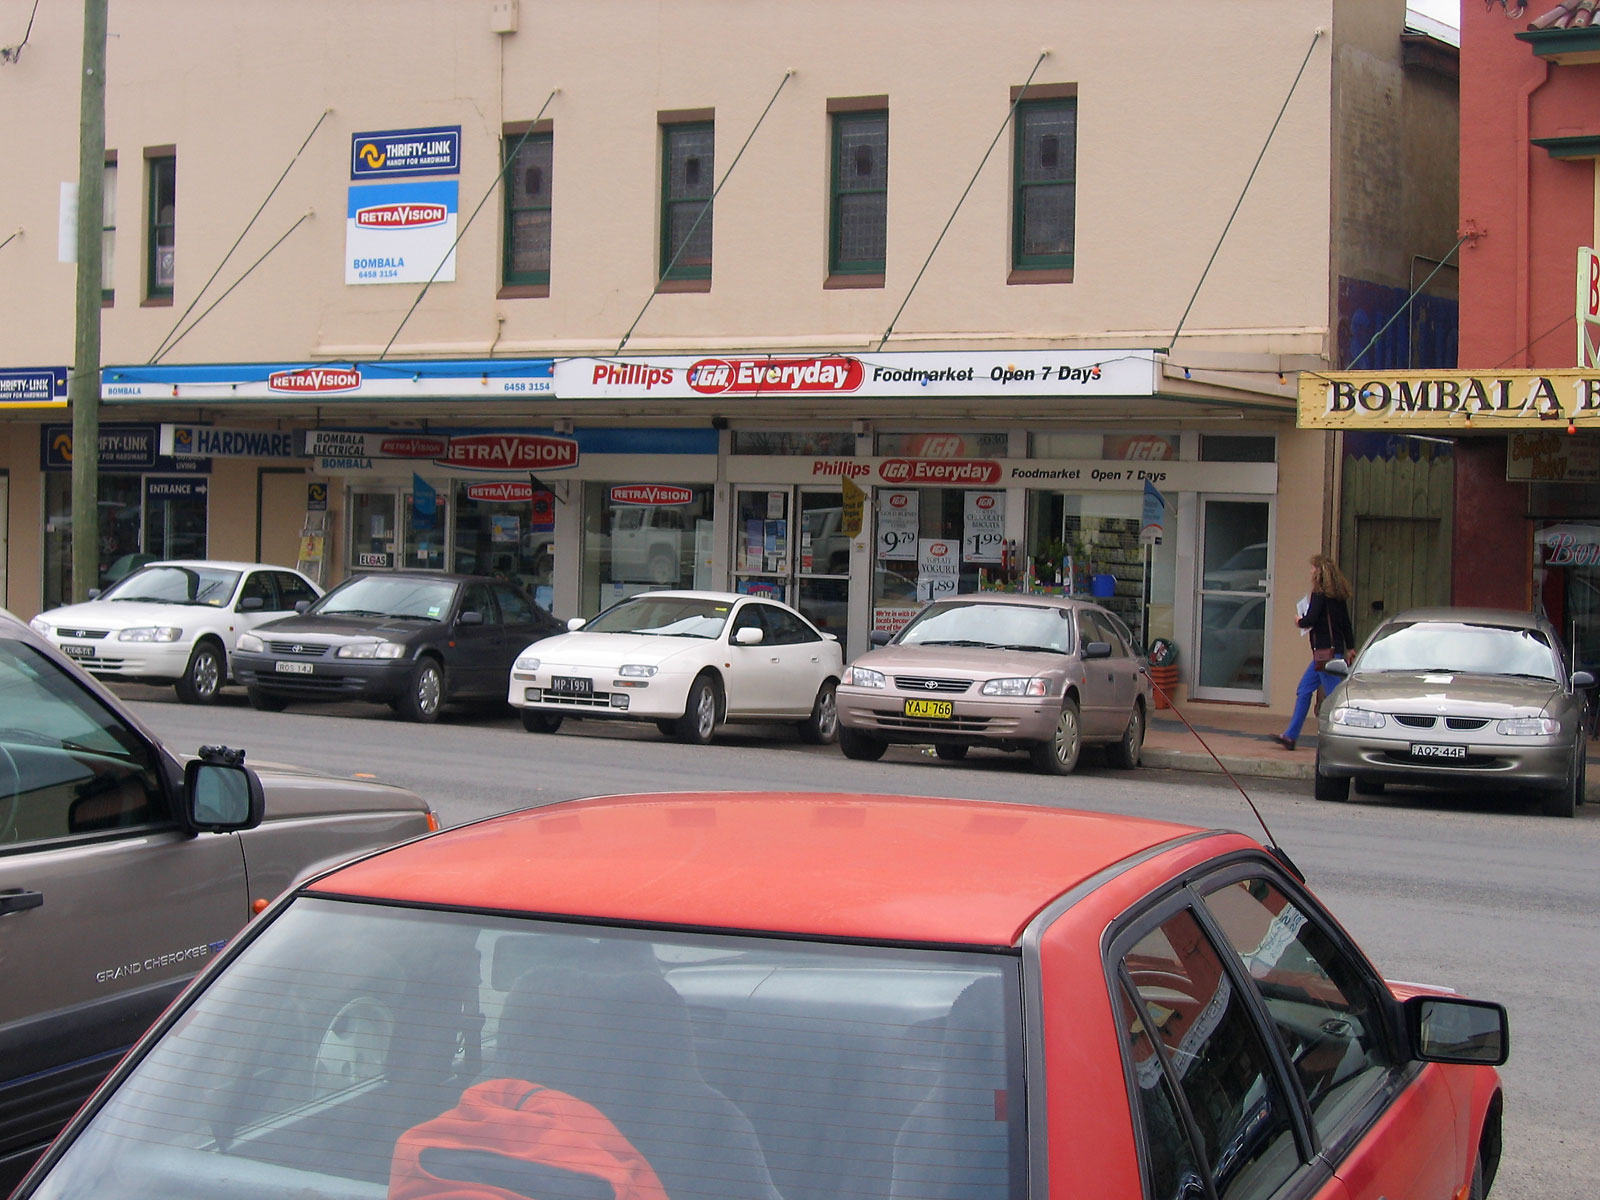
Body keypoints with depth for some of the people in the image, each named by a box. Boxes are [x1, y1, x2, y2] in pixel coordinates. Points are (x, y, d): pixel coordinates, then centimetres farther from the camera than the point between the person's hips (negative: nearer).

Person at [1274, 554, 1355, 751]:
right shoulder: (1338, 594, 13)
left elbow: (1311, 620, -19)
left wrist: (1300, 622, 3)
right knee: (1303, 691, 14)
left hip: (1326, 651, -9)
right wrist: (1350, 647, 22)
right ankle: (1290, 736, 17)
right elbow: (1346, 623, 18)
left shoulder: (1320, 593, -12)